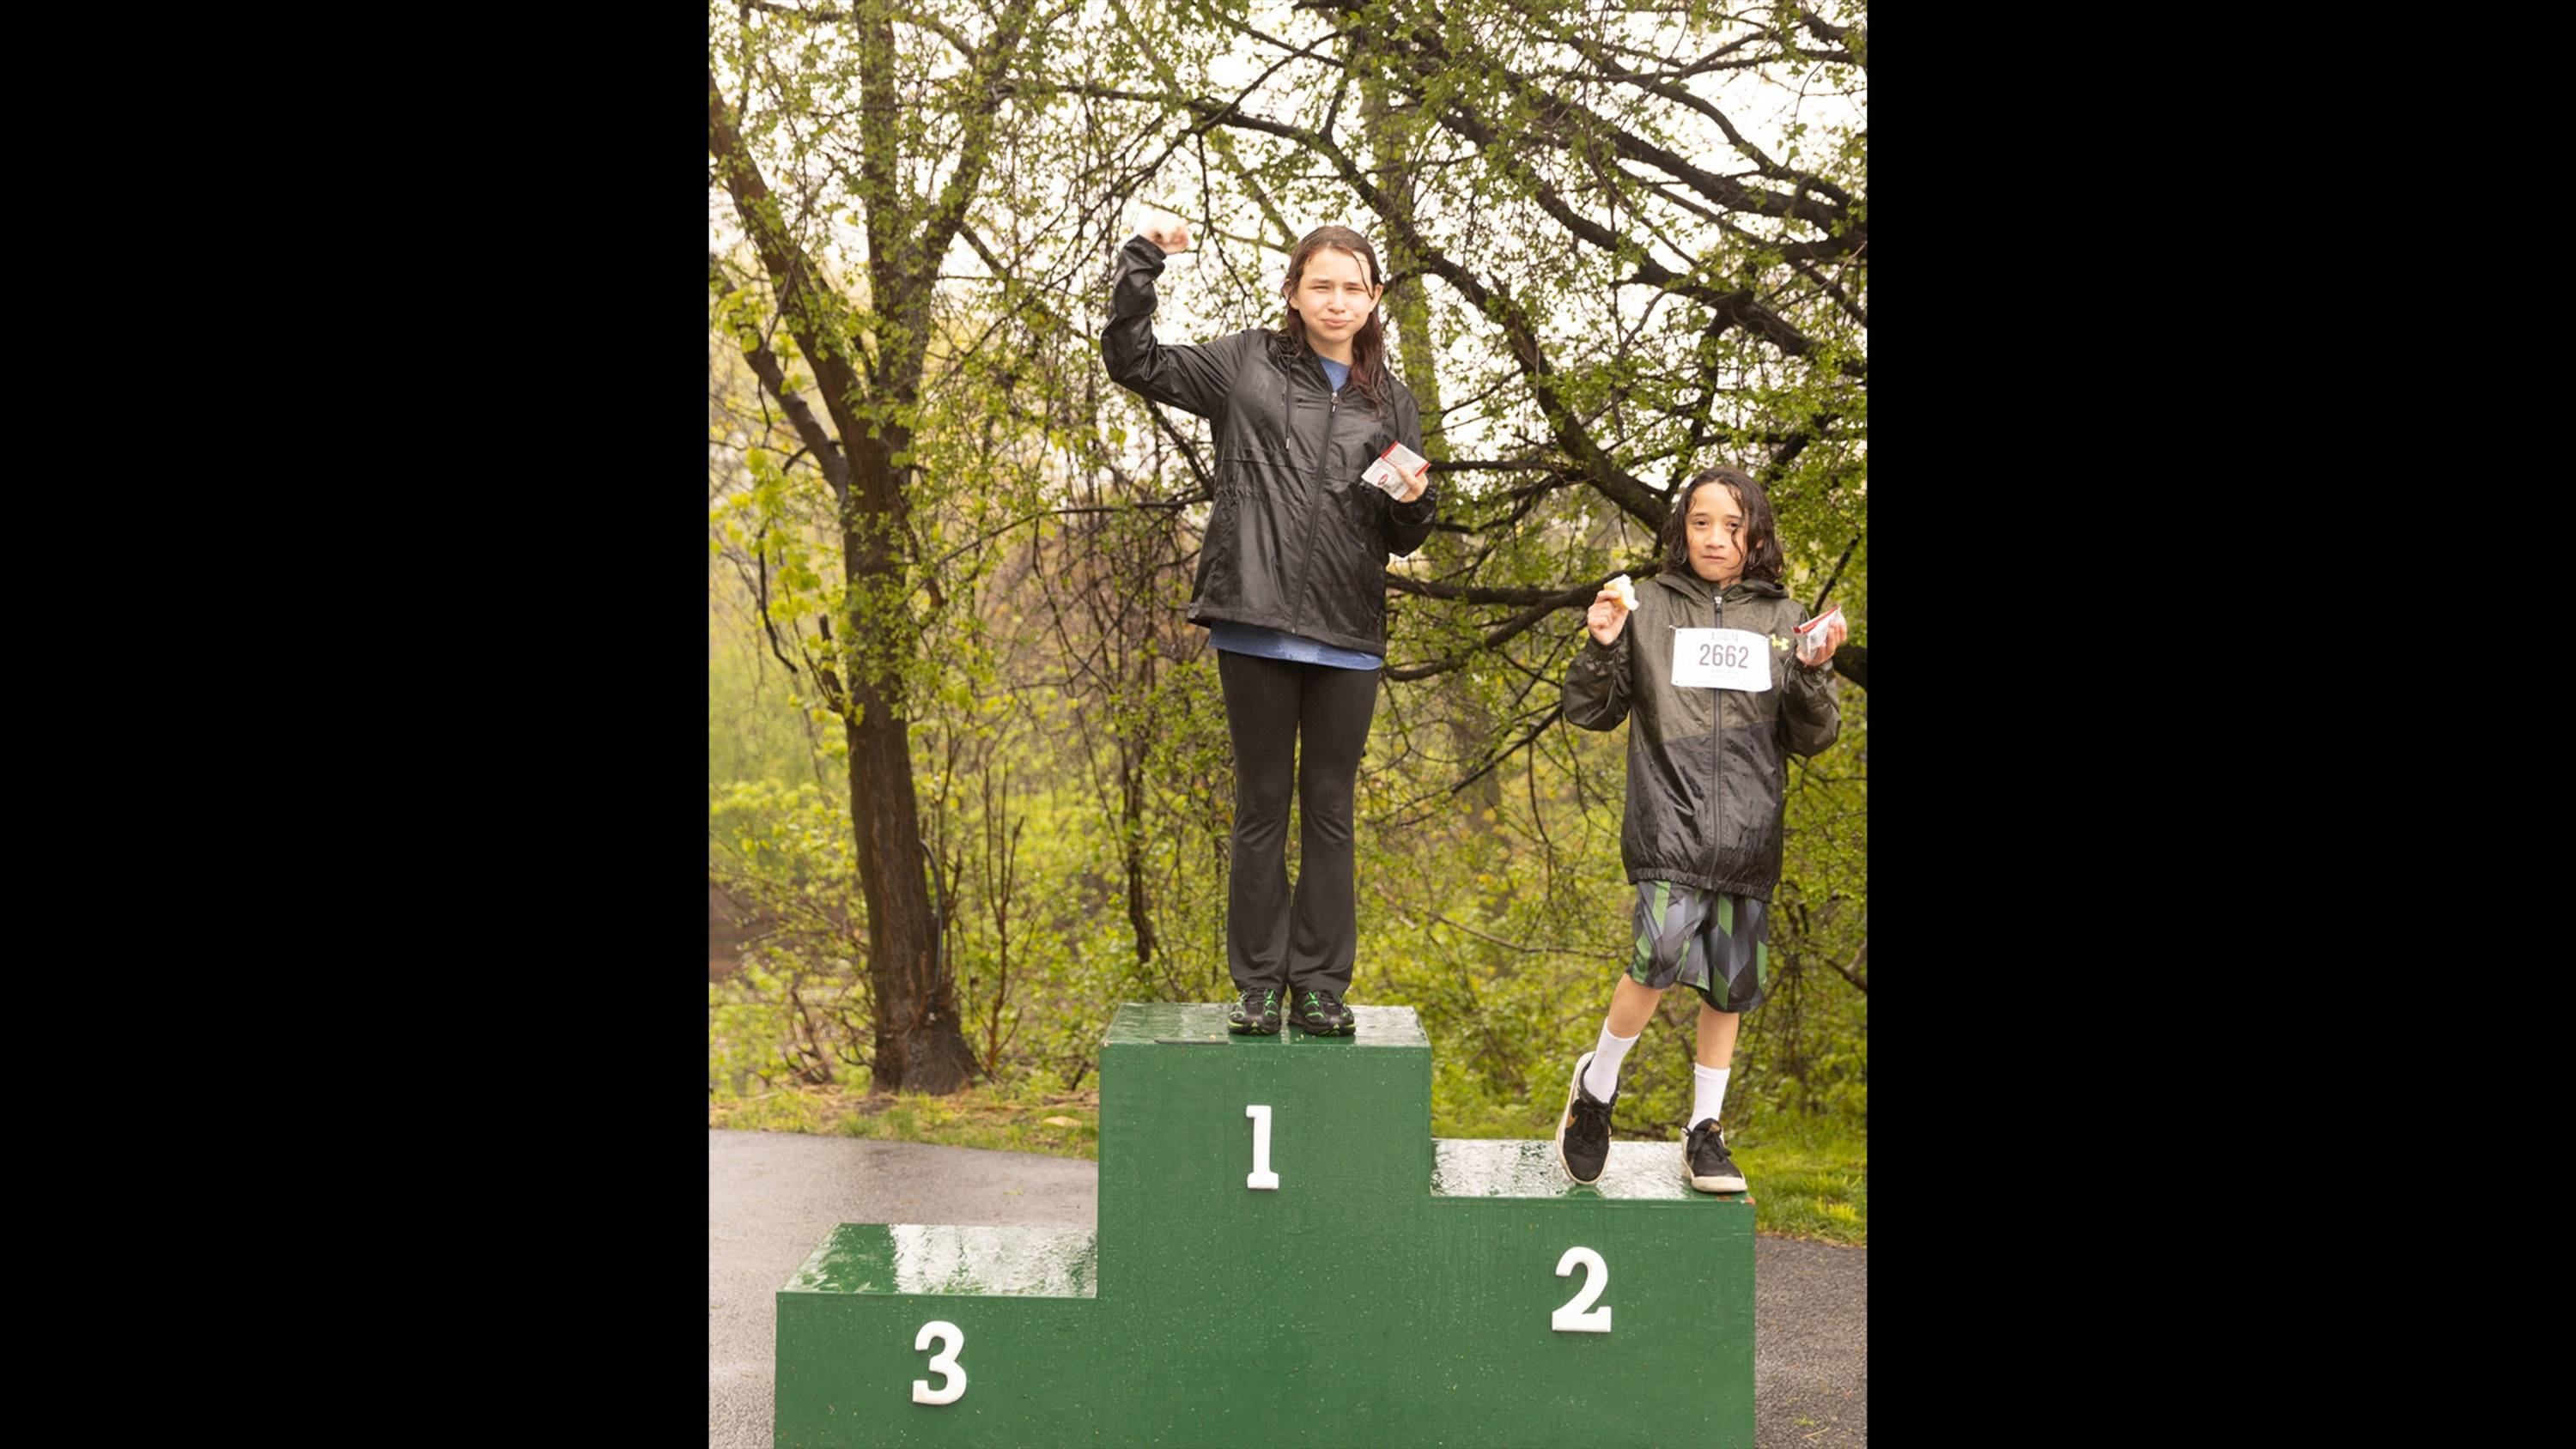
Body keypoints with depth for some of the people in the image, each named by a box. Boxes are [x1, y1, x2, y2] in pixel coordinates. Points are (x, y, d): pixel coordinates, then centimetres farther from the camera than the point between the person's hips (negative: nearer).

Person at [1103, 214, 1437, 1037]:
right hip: (1256, 624, -2)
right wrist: (1142, 260, -1)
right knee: (1262, 806, 4)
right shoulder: (1248, 365, 8)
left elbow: (1403, 539, 19)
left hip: (1347, 636, 2)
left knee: (1329, 811, 6)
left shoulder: (1391, 404, 15)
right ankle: (1258, 985, 11)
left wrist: (1414, 502, -4)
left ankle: (1321, 985, 13)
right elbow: (1134, 362, 6)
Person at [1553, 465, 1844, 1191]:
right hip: (1669, 813, -3)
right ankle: (1598, 1083, 4)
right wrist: (1601, 647, -8)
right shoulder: (1649, 607, 7)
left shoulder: (1783, 619, 10)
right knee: (1662, 956, -20)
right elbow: (1589, 712, 10)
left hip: (1749, 828, 3)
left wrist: (1812, 672, -9)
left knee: (1728, 981, 6)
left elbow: (1812, 738, 8)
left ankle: (1704, 1132, 22)